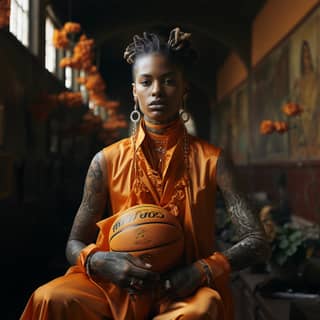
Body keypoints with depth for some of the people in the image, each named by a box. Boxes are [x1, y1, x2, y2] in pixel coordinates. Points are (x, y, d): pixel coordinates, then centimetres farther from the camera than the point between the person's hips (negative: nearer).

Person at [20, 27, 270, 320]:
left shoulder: (210, 160, -2)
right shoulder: (107, 161, 1)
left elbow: (257, 242, -4)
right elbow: (75, 244, 6)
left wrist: (202, 271, -21)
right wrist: (99, 262, -18)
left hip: (188, 291, -2)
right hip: (124, 287, 2)